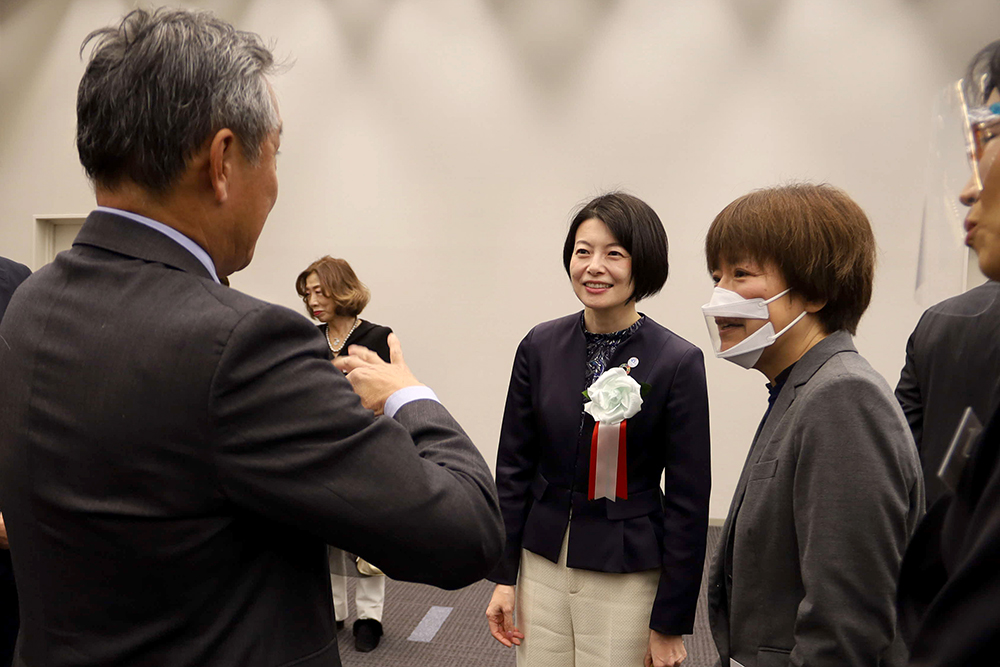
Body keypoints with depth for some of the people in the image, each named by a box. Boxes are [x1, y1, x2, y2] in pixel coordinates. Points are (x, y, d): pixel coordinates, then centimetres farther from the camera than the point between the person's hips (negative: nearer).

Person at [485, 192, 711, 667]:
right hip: (542, 565, 3)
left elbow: (688, 500, -8)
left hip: (627, 577, -3)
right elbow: (513, 466, 3)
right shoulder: (540, 346, -2)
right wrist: (503, 575, 3)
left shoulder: (679, 362, -12)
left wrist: (670, 622, -6)